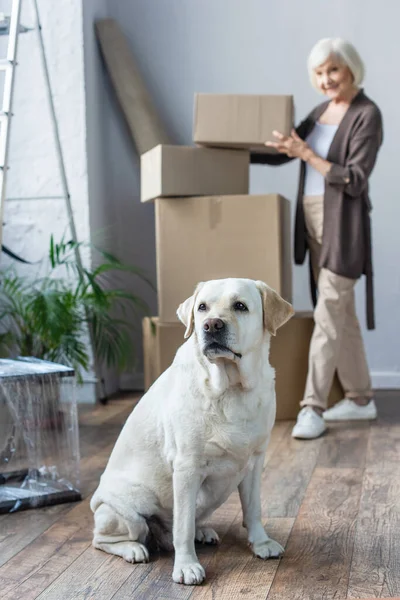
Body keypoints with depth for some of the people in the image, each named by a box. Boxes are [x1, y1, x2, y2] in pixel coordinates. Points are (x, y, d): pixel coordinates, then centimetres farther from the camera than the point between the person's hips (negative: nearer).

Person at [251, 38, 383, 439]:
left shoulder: (367, 114, -9)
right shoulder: (321, 111, 14)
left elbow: (355, 180, -16)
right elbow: (283, 151, 21)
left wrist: (307, 154, -19)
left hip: (343, 227, -8)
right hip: (313, 223, 8)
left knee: (328, 315, -8)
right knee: (341, 313, 11)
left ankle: (313, 407, -5)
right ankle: (360, 399, 21)